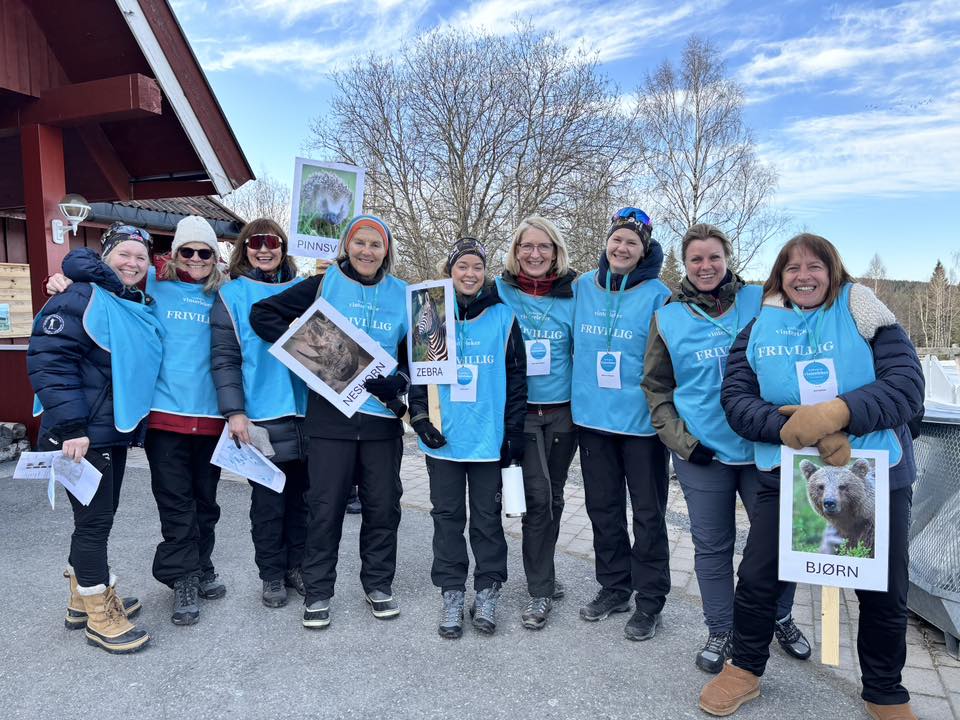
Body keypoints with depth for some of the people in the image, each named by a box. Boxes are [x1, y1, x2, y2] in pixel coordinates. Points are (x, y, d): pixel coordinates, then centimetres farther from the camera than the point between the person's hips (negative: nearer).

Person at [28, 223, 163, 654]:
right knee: (94, 520, -1)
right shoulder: (80, 299, -13)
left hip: (115, 432, 9)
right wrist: (71, 425, -25)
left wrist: (134, 422, 18)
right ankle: (98, 616, 13)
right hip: (82, 436, -8)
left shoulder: (139, 309, 13)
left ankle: (83, 597, 34)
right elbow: (49, 361, -21)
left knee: (99, 516, 18)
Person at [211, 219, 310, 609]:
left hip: (304, 413, 3)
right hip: (260, 416, -3)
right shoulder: (232, 295, 0)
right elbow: (225, 358, -4)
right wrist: (234, 411, -13)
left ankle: (296, 565, 29)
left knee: (300, 495, 13)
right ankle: (272, 575, 22)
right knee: (268, 500, 7)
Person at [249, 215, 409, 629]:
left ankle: (378, 584, 28)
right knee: (325, 505, 4)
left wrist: (398, 381, -6)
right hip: (331, 412, -2)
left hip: (383, 415, 3)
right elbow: (263, 314, 1)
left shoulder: (401, 295, 8)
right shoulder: (324, 285, 1)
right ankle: (317, 592, 20)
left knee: (383, 504, 10)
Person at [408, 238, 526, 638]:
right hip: (443, 438, 1)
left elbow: (516, 377, 2)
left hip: (489, 437, -1)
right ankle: (451, 594, 23)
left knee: (487, 516, 10)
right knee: (448, 516, 10)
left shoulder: (502, 316, 1)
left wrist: (514, 433, -1)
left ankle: (487, 592, 24)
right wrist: (420, 417, -4)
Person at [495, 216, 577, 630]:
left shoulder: (571, 294, 3)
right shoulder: (500, 291, -2)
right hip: (520, 409, -2)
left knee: (553, 497, 11)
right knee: (538, 496, -7)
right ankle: (540, 591, 7)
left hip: (563, 410, 3)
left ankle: (542, 575, 30)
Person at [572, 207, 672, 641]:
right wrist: (577, 391, 14)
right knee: (602, 506, 15)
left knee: (648, 512, 7)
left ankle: (649, 600, 22)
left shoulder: (657, 295, -8)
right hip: (593, 416, 4)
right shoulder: (582, 288, 4)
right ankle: (614, 587, 32)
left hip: (641, 420, -4)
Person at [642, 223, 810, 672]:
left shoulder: (760, 301, 0)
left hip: (764, 445, 1)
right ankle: (720, 630, 29)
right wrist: (679, 438, -5)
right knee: (712, 546, 9)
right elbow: (656, 387, 6)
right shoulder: (668, 317, 1)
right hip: (702, 453, 0)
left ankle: (781, 618, 37)